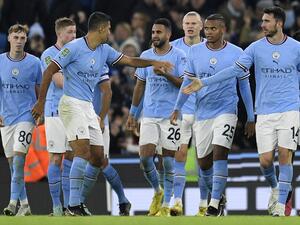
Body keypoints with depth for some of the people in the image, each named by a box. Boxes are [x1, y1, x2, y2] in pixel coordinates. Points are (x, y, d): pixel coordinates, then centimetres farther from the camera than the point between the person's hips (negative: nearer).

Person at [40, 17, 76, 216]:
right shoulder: (49, 55, -6)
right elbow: (59, 81, -15)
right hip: (55, 111, -6)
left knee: (71, 156, 6)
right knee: (56, 157, -5)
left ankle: (69, 203, 10)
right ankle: (56, 204, -2)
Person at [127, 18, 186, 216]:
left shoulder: (179, 56, -3)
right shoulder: (146, 56, 10)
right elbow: (140, 85, 16)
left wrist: (166, 74, -25)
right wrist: (132, 112, 16)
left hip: (171, 116, -4)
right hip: (149, 116, 4)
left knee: (168, 160, -2)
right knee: (145, 158, -6)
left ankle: (166, 205, 5)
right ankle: (157, 191, 20)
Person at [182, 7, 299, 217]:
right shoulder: (256, 48, 2)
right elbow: (235, 70, 0)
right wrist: (203, 82, -5)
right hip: (265, 111, 1)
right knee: (265, 159, -4)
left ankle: (280, 205, -3)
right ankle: (275, 188, 29)